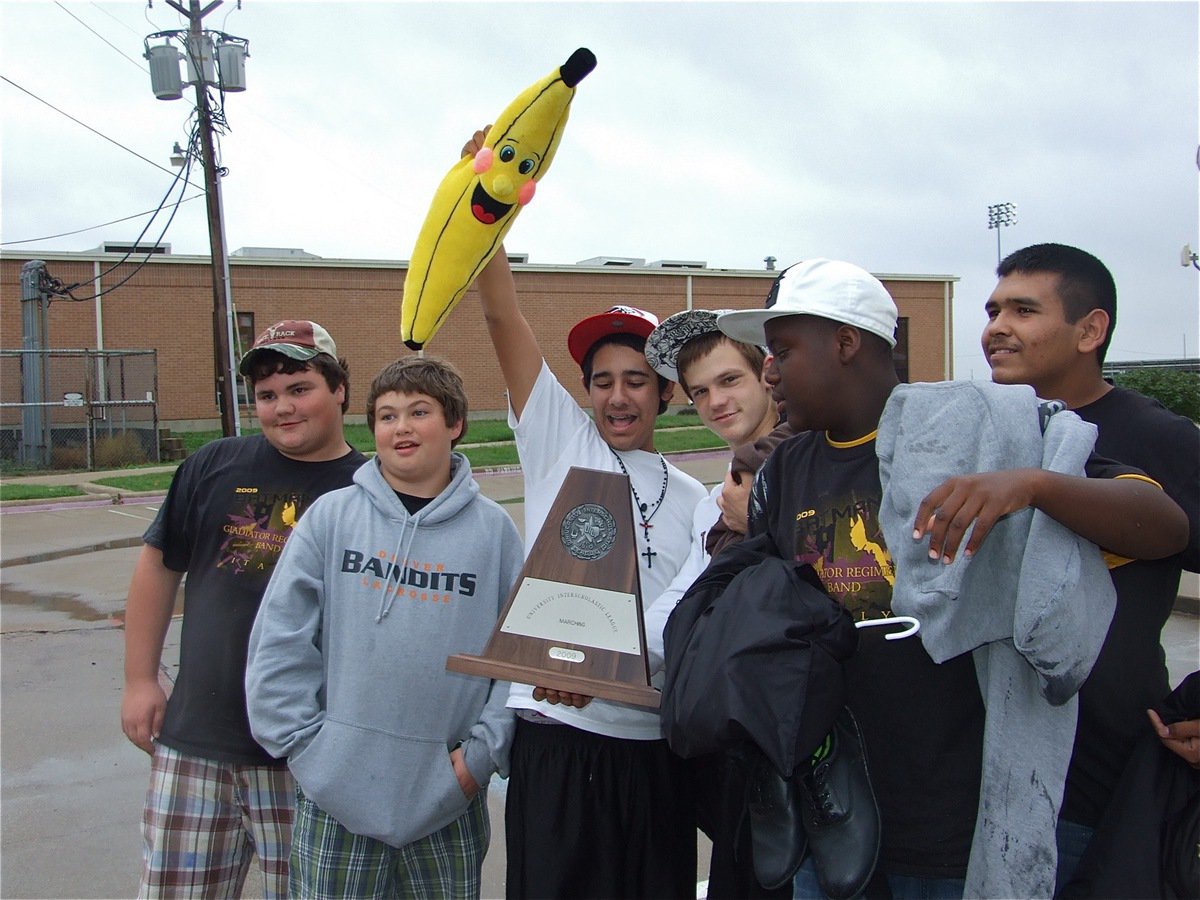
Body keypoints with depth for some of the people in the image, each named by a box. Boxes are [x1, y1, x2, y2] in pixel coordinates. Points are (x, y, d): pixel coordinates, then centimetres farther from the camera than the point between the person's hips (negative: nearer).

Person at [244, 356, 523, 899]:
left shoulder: (493, 528, 0)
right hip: (336, 791, 0)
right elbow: (279, 641, 0)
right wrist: (304, 743, -5)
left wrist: (483, 751, -6)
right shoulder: (331, 516, 0)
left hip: (447, 796, 0)